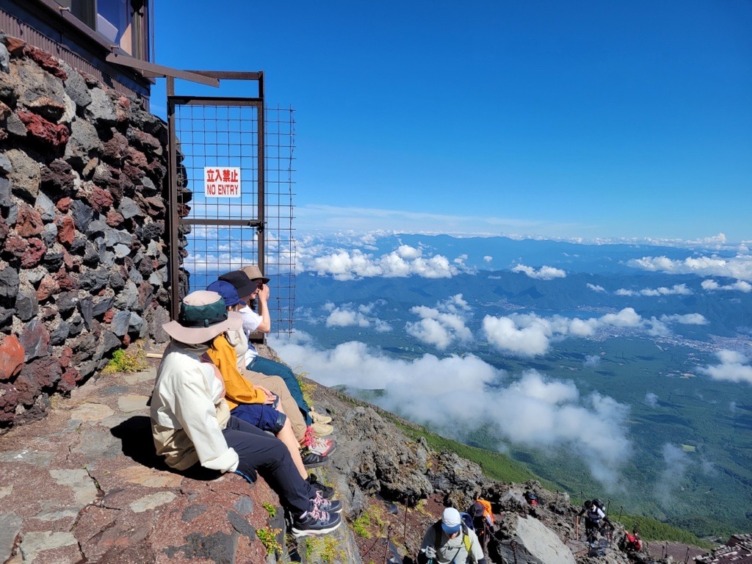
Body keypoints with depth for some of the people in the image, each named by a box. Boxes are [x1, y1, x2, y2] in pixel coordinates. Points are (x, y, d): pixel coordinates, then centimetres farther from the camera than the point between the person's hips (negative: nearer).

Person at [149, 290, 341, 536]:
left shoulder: (188, 348, -3)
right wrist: (231, 461, -19)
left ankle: (305, 495, 25)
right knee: (276, 452, -6)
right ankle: (304, 514, 12)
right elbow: (200, 425, -31)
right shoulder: (185, 370, -34)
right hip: (193, 445, -9)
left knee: (272, 444, 9)